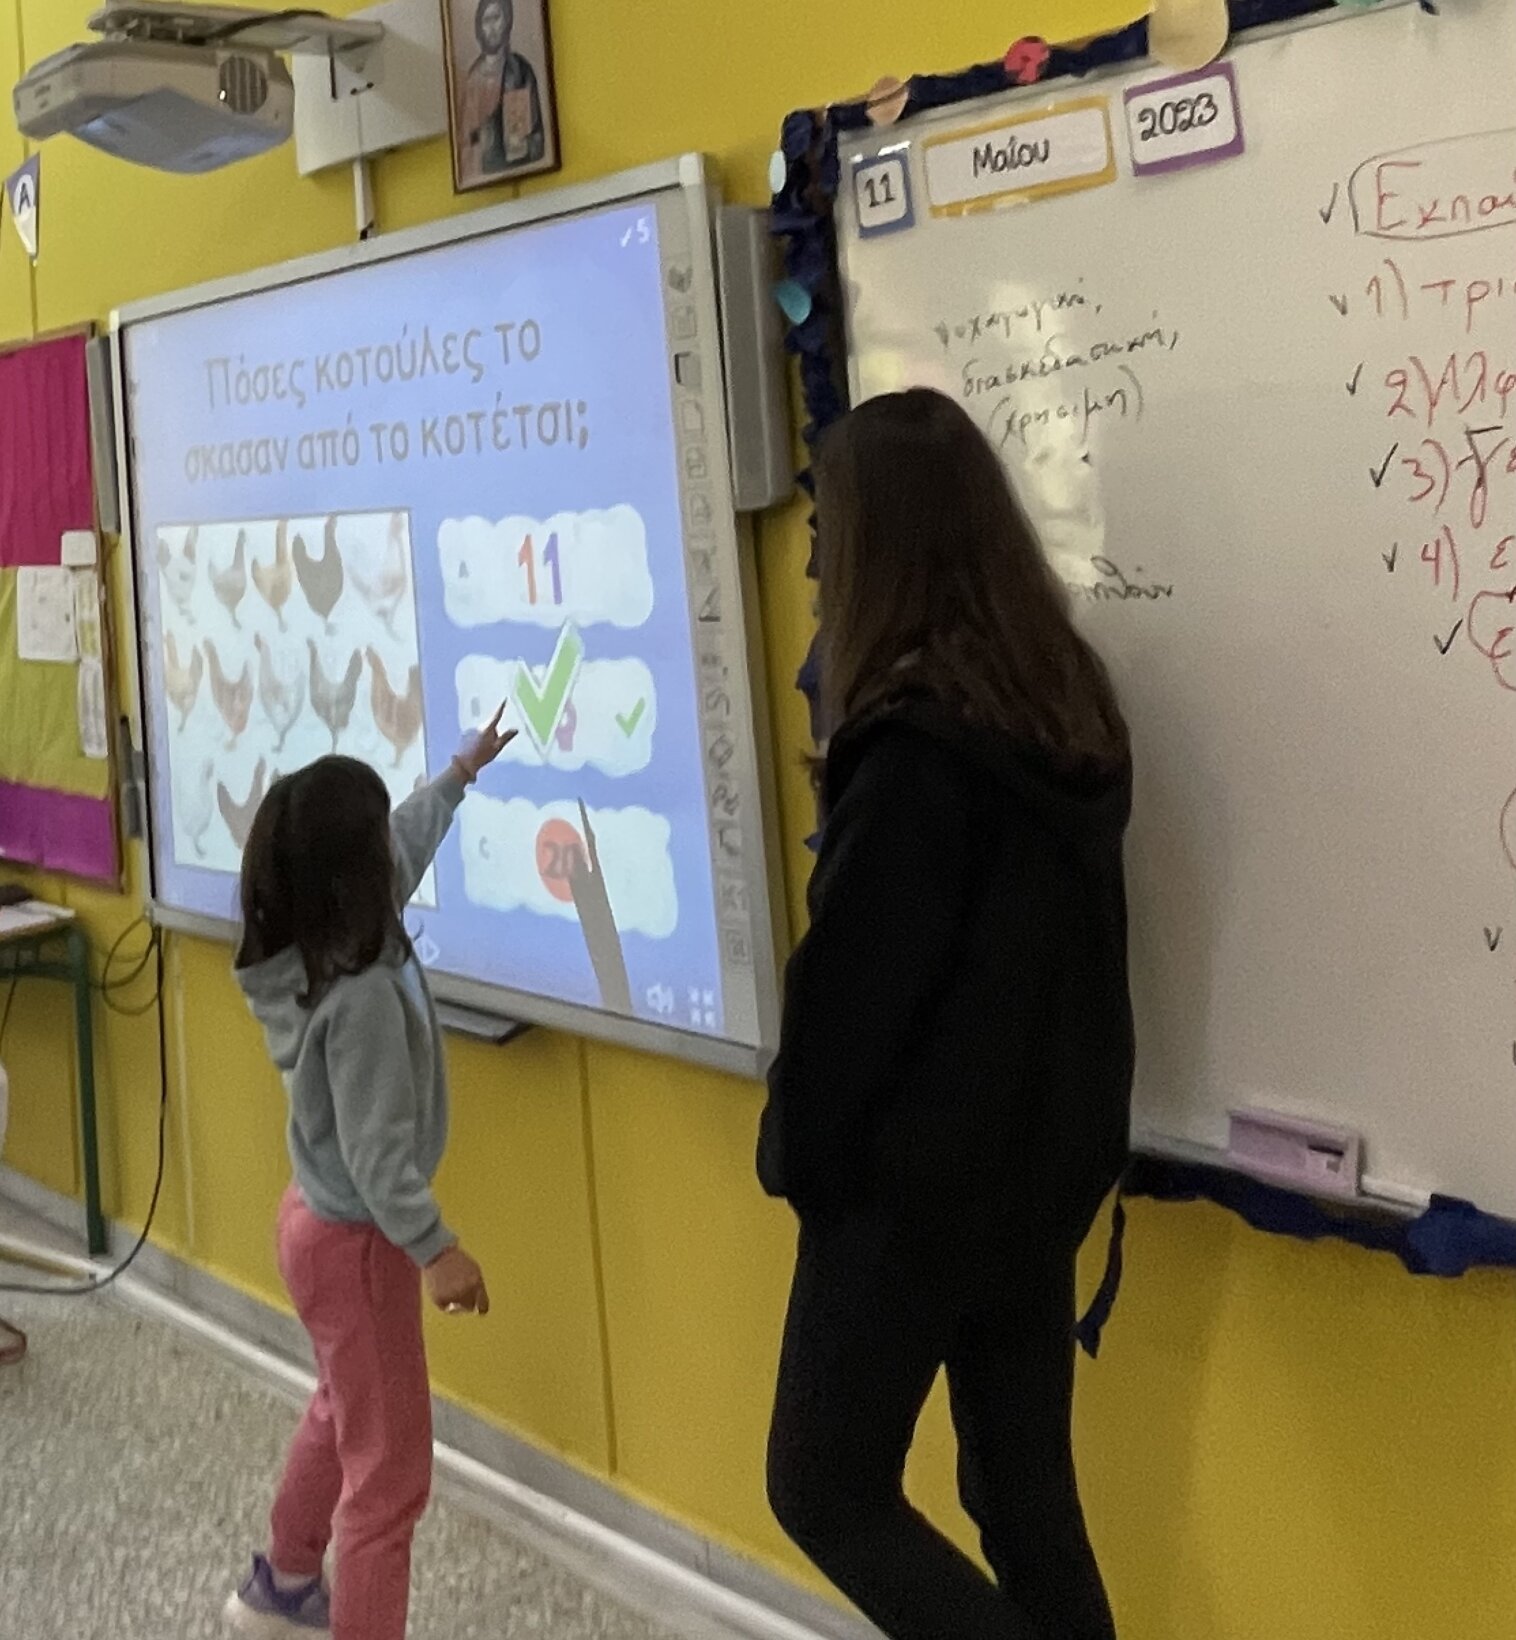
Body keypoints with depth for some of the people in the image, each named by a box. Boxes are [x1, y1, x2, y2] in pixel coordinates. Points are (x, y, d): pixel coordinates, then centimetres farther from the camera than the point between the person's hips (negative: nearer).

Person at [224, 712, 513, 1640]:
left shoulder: (313, 950, -4)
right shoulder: (362, 997, -31)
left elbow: (407, 851, 14)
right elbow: (377, 1152, -29)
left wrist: (461, 774, 22)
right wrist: (436, 1249, -24)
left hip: (325, 1220, 10)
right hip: (355, 1242, -10)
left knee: (344, 1414, 30)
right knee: (391, 1469, 0)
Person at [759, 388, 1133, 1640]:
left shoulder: (914, 748, -22)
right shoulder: (1070, 706, 3)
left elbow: (851, 985, -19)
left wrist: (798, 1150, -3)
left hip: (913, 1181, -8)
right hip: (1040, 1160, 8)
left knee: (825, 1487, 10)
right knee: (1024, 1491, 17)